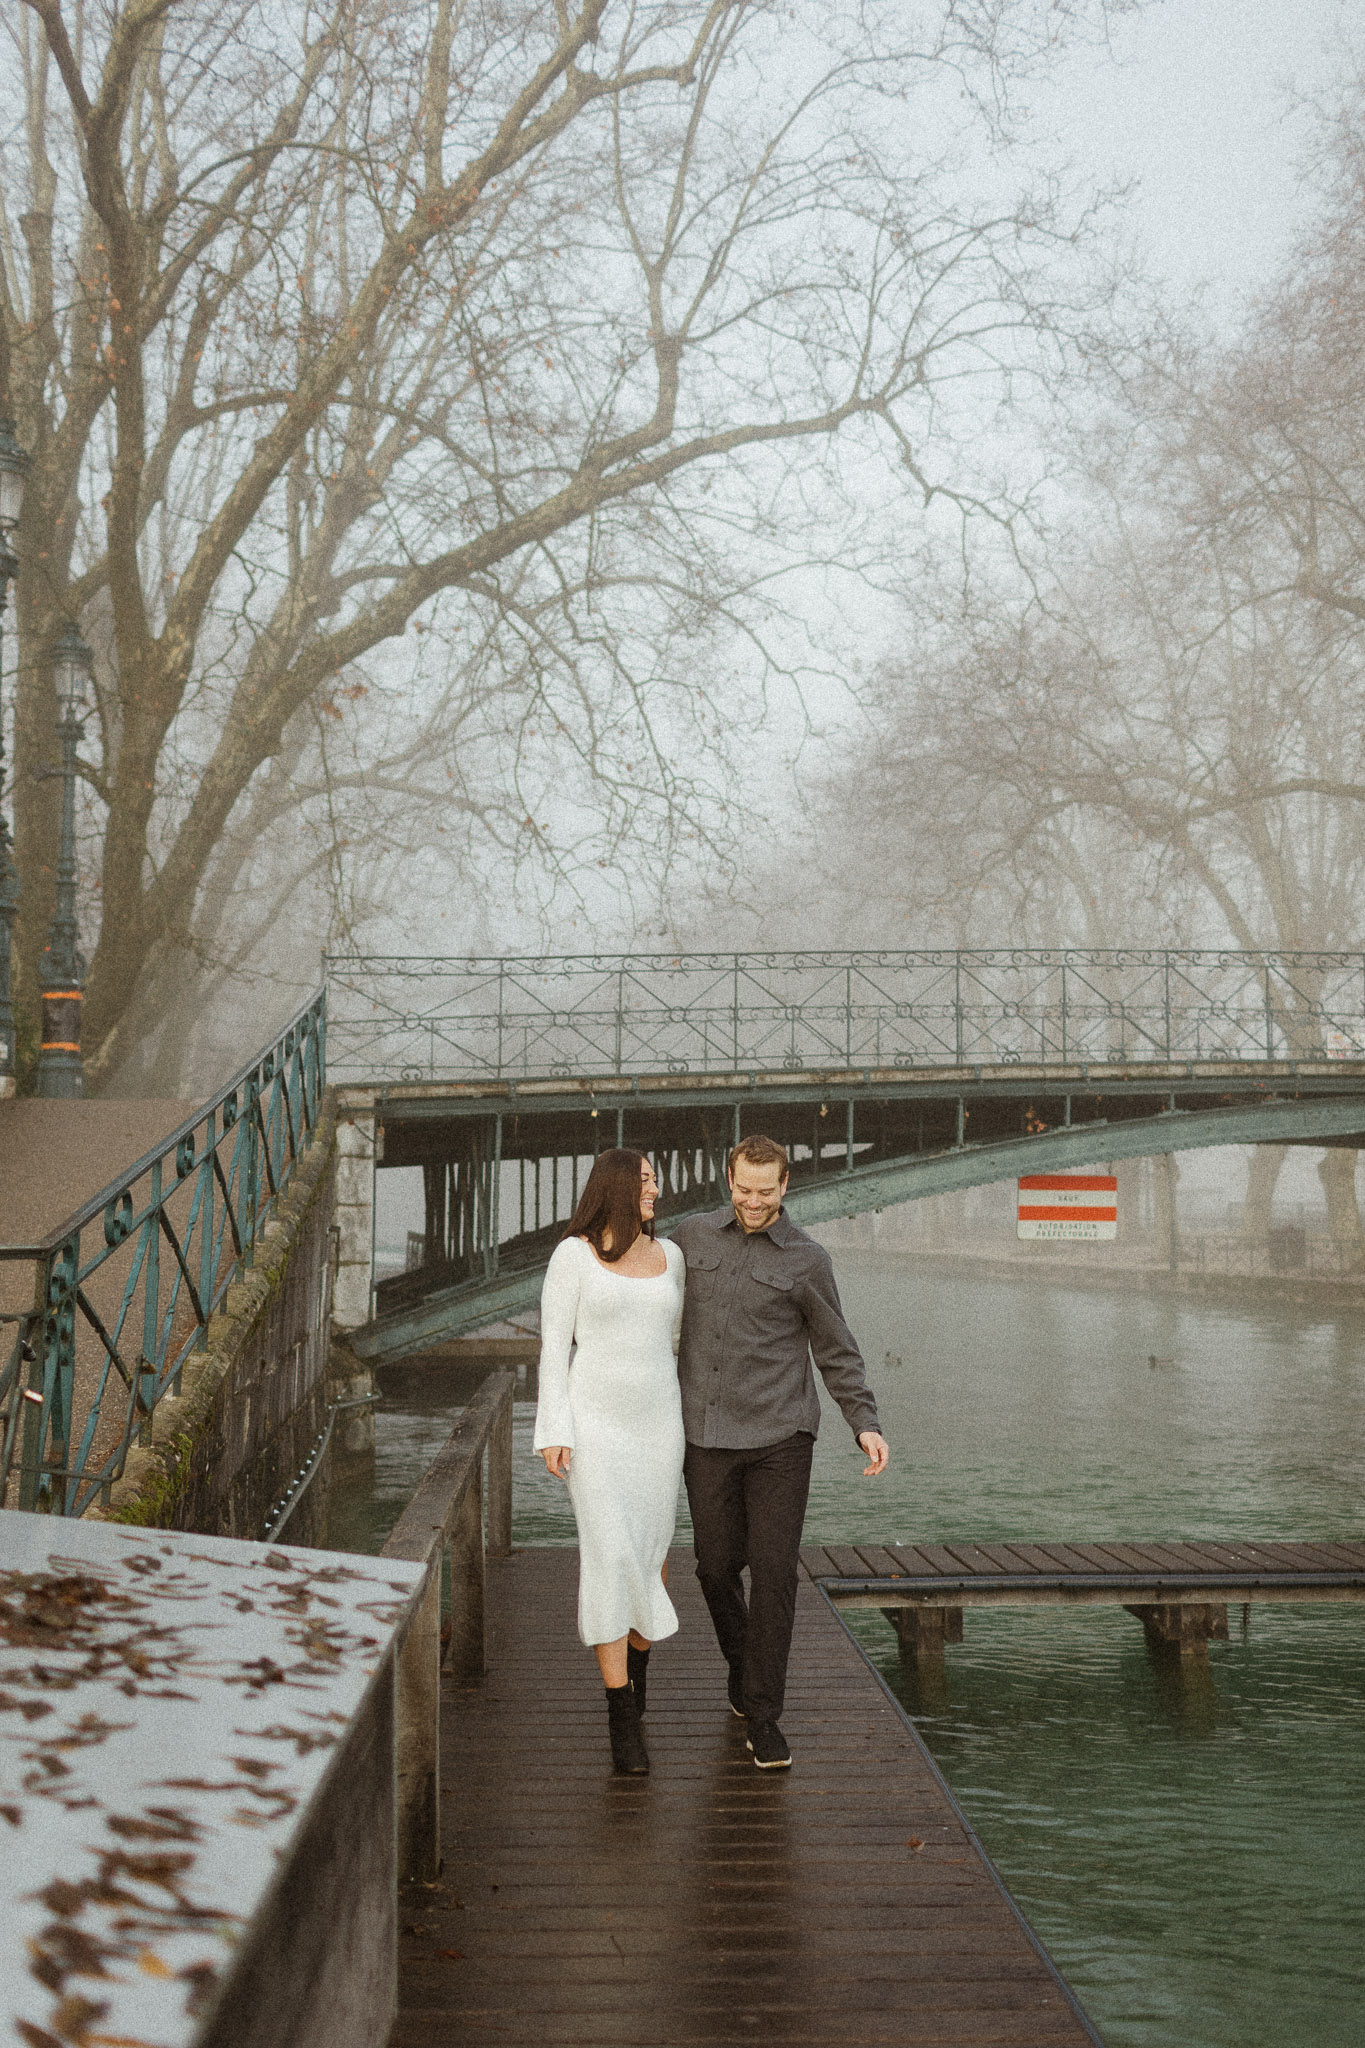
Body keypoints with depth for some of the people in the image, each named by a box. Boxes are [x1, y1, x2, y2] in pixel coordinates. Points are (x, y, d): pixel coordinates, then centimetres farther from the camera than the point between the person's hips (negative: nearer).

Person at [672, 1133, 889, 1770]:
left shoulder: (807, 1259, -2)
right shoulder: (691, 1237, 4)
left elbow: (836, 1351, 4)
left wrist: (866, 1425, -7)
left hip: (779, 1437, -2)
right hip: (706, 1437, 2)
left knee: (774, 1570, -5)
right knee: (718, 1565, 9)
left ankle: (763, 1717, 5)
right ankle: (741, 1662, 38)